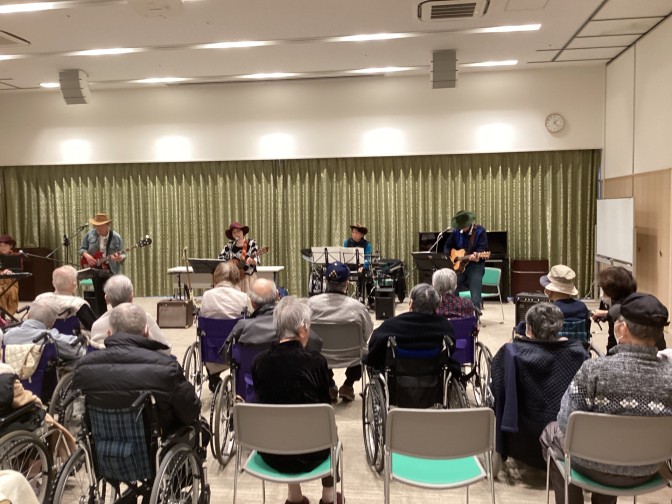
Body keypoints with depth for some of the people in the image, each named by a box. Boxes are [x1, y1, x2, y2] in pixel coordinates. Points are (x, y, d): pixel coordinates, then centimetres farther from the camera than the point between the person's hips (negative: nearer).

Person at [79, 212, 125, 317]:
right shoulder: (90, 235, -1)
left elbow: (122, 255, -5)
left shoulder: (116, 237, -8)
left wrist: (119, 258, -28)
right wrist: (87, 256, -13)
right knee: (99, 296, 10)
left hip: (111, 270, -3)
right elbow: (82, 248, 8)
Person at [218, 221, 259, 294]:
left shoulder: (251, 243, -3)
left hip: (249, 277, -3)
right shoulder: (230, 245, 6)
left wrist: (251, 261, -31)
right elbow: (220, 257, 7)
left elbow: (256, 260, -9)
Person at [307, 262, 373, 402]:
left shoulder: (311, 303, -17)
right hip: (351, 358, -1)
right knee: (362, 349, 31)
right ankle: (348, 385, 24)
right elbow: (367, 333, -6)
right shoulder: (357, 306, -21)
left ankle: (328, 385, 30)